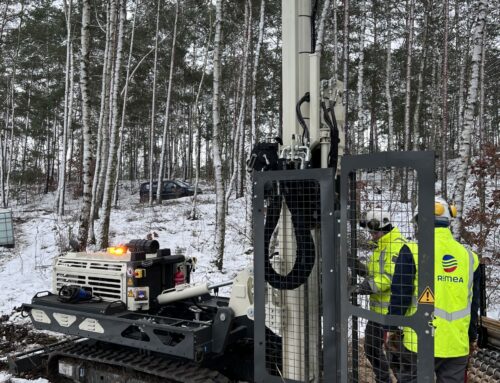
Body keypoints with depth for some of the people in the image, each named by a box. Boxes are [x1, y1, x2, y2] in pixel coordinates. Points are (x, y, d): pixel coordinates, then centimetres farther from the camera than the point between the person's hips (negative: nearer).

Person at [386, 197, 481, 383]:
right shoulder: (469, 256, 4)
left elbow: (400, 296, -8)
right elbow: (473, 304, 14)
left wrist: (391, 328, 6)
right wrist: (472, 337, 25)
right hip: (458, 345, 4)